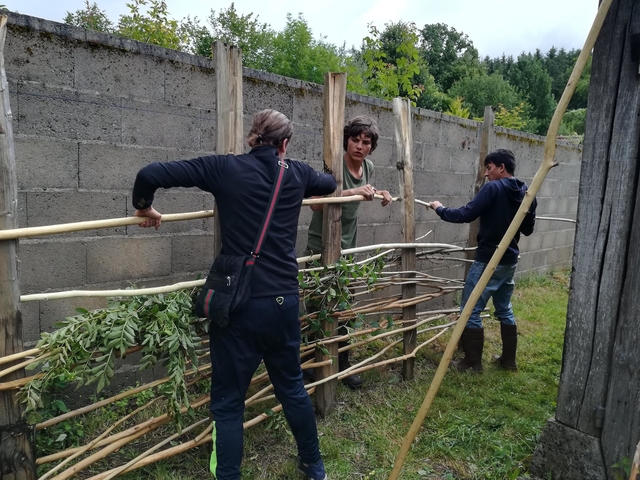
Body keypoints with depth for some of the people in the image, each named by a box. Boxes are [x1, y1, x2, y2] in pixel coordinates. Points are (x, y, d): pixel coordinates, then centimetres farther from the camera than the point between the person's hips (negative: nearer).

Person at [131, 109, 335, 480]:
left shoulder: (224, 168, -4)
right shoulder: (297, 174, 7)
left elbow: (151, 174, -9)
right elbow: (330, 183, 29)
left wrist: (144, 207, 10)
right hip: (284, 301, 4)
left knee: (228, 401, 12)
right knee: (292, 387, 24)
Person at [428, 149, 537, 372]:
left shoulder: (493, 188, -15)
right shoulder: (526, 193, 7)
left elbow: (466, 215, -21)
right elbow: (528, 229, 15)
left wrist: (441, 209, -7)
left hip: (489, 260, -8)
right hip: (510, 260, 8)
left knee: (471, 310, 1)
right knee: (505, 309, 19)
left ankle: (473, 362, 8)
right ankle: (509, 359, 28)